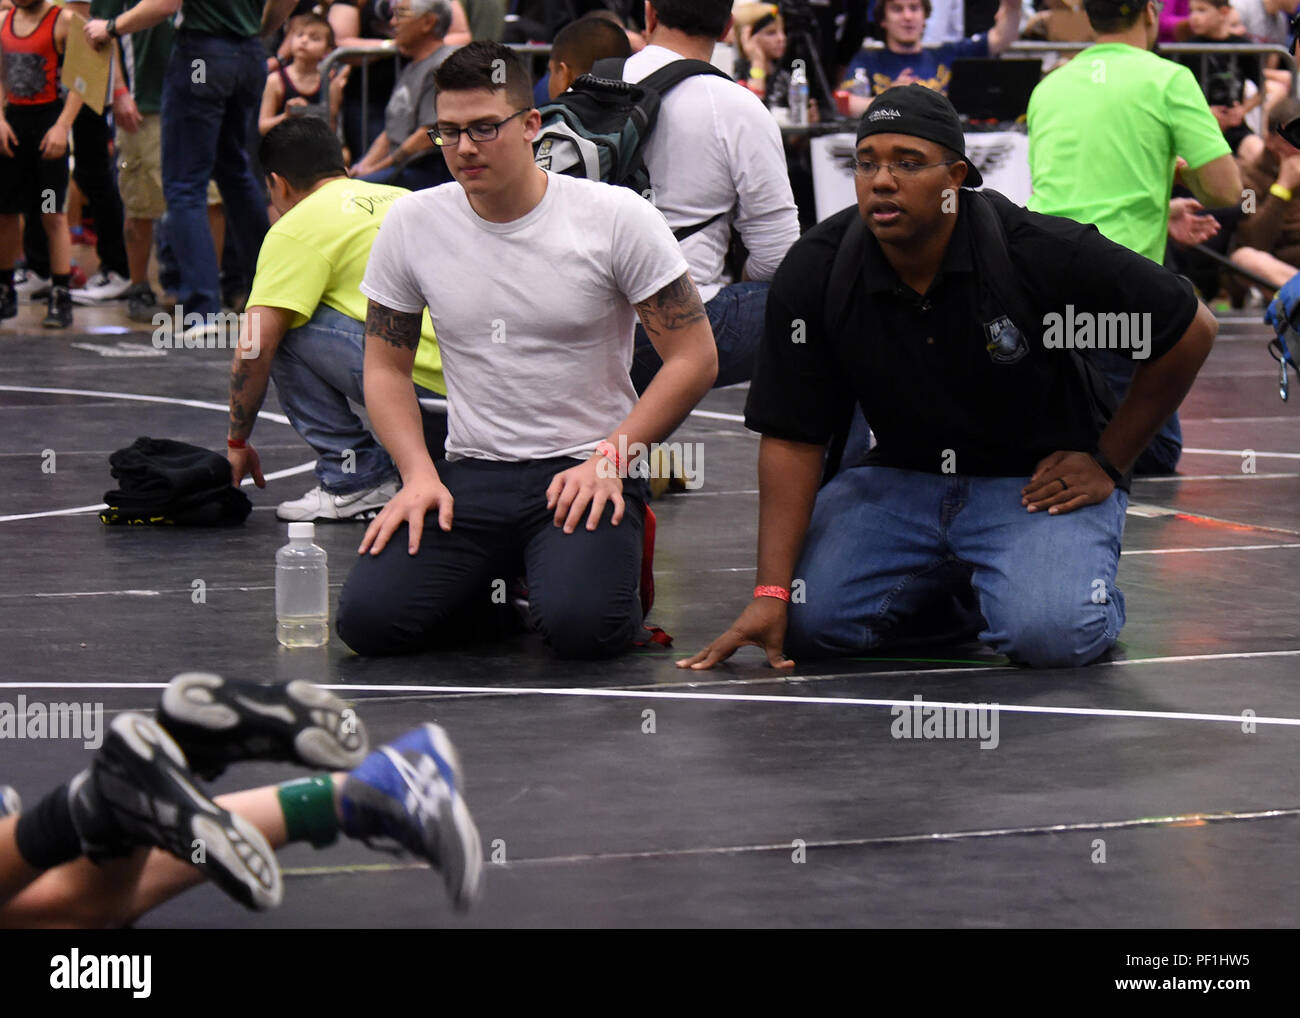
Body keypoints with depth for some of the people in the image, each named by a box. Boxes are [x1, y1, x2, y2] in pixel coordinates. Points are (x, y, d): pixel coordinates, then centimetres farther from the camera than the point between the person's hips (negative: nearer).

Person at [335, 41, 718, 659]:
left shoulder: (617, 218, -7)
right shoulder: (412, 225, 2)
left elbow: (693, 359, -4)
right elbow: (386, 367, 12)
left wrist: (608, 459, -13)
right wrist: (419, 475, -5)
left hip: (586, 472, -3)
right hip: (471, 475, 3)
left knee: (580, 625, -31)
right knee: (368, 618, -19)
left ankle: (610, 560, 7)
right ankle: (490, 579, 13)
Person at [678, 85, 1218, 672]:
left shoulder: (1044, 254, -20)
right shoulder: (814, 274, -11)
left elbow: (1191, 329, -8)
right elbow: (792, 437, -8)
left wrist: (1107, 463, -4)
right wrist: (771, 592, -17)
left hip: (1034, 484, -4)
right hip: (899, 482, 4)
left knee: (1049, 633, -31)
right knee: (808, 618, -18)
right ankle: (965, 590, 10)